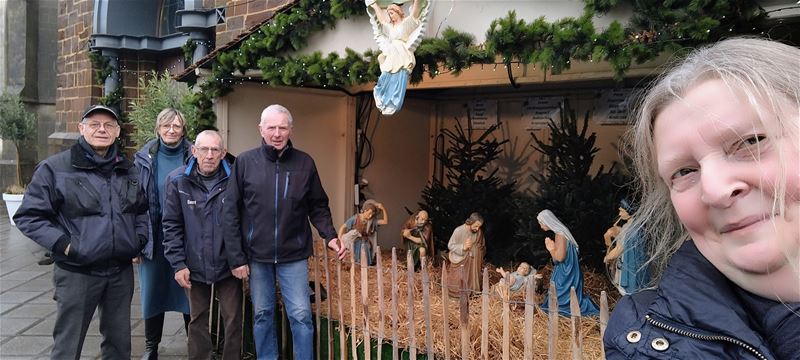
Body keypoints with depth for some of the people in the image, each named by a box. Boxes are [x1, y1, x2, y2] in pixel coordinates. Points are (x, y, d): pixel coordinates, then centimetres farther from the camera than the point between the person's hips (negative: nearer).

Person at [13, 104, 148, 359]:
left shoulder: (129, 171, 10)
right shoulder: (54, 168, -5)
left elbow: (143, 211, 22)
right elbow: (29, 216, -5)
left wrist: (138, 240, 7)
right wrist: (62, 244, -14)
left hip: (122, 271, 4)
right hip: (77, 273, -4)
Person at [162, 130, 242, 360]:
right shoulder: (178, 180, -5)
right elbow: (172, 225, -2)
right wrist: (178, 264, -6)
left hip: (228, 264, -1)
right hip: (195, 266, 1)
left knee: (233, 321, 8)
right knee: (198, 321, 16)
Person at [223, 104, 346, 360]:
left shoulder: (305, 163, -1)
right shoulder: (245, 162, -4)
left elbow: (318, 207, 6)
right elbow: (230, 213, -3)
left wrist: (330, 236, -10)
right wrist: (236, 258, -5)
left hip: (294, 255, 0)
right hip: (256, 255, 0)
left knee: (301, 315, 2)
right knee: (262, 315, 13)